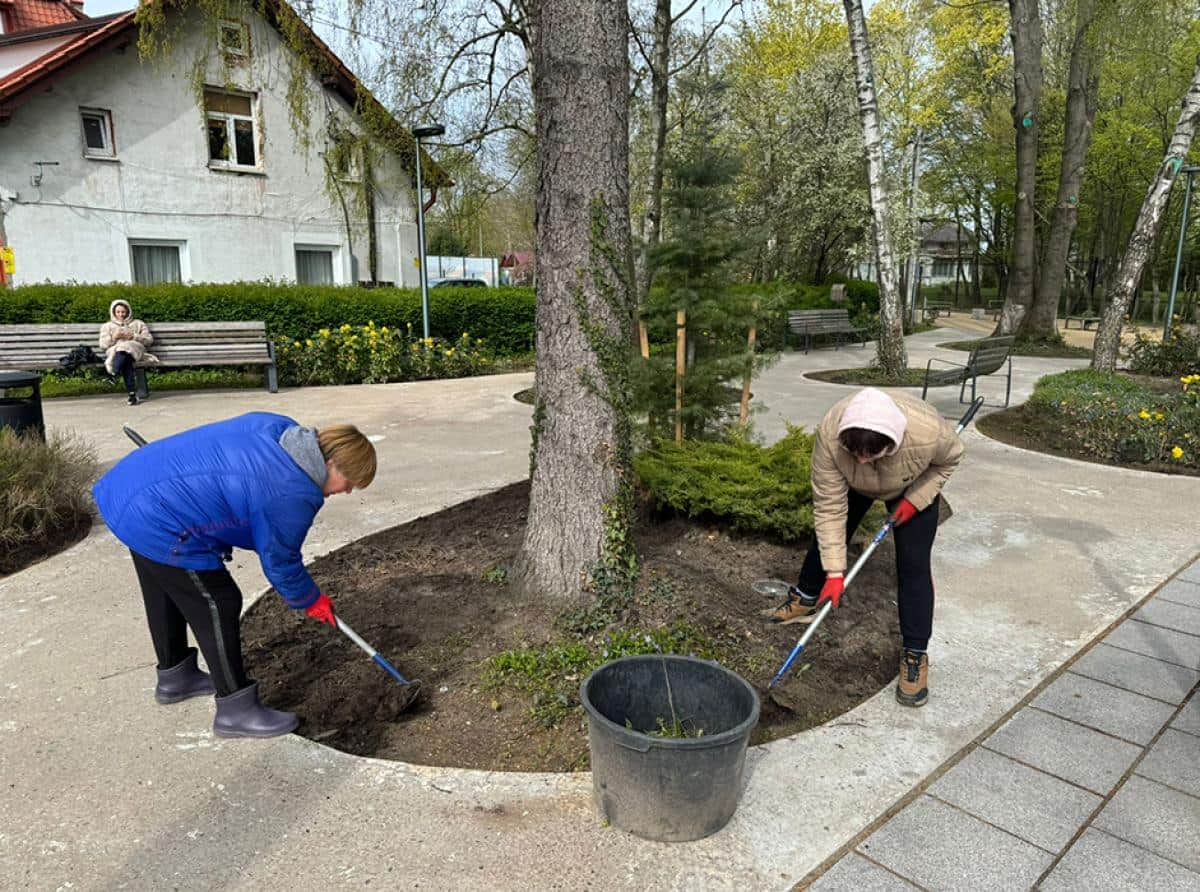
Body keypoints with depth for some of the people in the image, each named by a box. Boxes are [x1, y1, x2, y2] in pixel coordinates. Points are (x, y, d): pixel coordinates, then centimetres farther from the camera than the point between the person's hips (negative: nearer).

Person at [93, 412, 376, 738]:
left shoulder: (282, 429, 1)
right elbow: (280, 562, -7)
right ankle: (236, 709, 9)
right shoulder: (293, 495, -22)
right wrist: (310, 600, 9)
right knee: (218, 607, -2)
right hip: (159, 523, -10)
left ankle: (175, 675, 47)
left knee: (166, 593, 26)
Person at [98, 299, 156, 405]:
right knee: (126, 360, -40)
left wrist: (134, 337, -3)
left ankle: (114, 373, -59)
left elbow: (149, 340, 13)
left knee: (125, 349, -41)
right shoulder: (107, 326, 28)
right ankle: (132, 393, -52)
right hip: (114, 351, 0)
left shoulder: (138, 324, 27)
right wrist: (114, 337, -4)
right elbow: (102, 345, 14)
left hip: (134, 349, 0)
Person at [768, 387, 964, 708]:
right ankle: (806, 598, 38)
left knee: (913, 565, -7)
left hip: (914, 489, -1)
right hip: (854, 485, 2)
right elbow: (830, 506, -32)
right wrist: (834, 571, -30)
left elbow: (950, 459, -15)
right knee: (827, 532, 12)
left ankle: (916, 655, 4)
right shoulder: (830, 434, -41)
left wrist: (915, 500, -23)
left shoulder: (929, 432, -43)